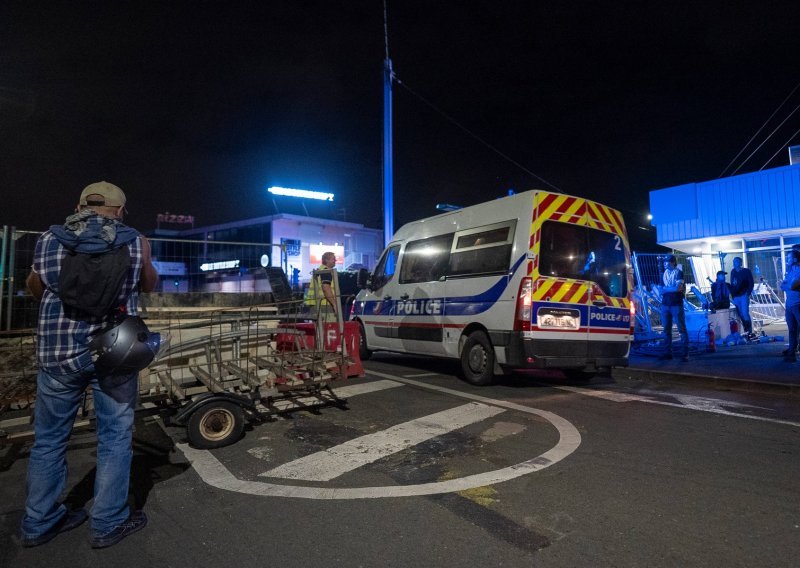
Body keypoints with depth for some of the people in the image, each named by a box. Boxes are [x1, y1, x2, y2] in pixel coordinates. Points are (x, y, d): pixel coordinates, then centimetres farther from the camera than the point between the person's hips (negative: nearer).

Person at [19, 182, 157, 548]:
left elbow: (35, 290, 19)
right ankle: (107, 524, 20)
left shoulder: (49, 238, 4)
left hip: (57, 352, 3)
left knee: (49, 439, 18)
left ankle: (38, 523, 31)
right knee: (115, 438, 10)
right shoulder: (135, 241, -2)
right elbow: (149, 286, 13)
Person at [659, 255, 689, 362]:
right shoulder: (664, 273, 13)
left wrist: (665, 289, -3)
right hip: (665, 304, 5)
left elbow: (678, 288, -15)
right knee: (666, 330, 7)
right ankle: (667, 353, 12)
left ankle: (685, 354, -1)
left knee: (682, 329, -4)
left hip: (676, 305, -5)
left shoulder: (679, 273, -4)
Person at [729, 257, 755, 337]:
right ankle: (746, 331, 9)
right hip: (736, 297, 4)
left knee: (745, 313, -12)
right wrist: (733, 295, 5)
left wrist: (747, 293, -11)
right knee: (741, 315, 3)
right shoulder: (733, 272, 13)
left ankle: (749, 331, -4)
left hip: (744, 296, -4)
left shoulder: (746, 271, 2)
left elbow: (751, 283, -1)